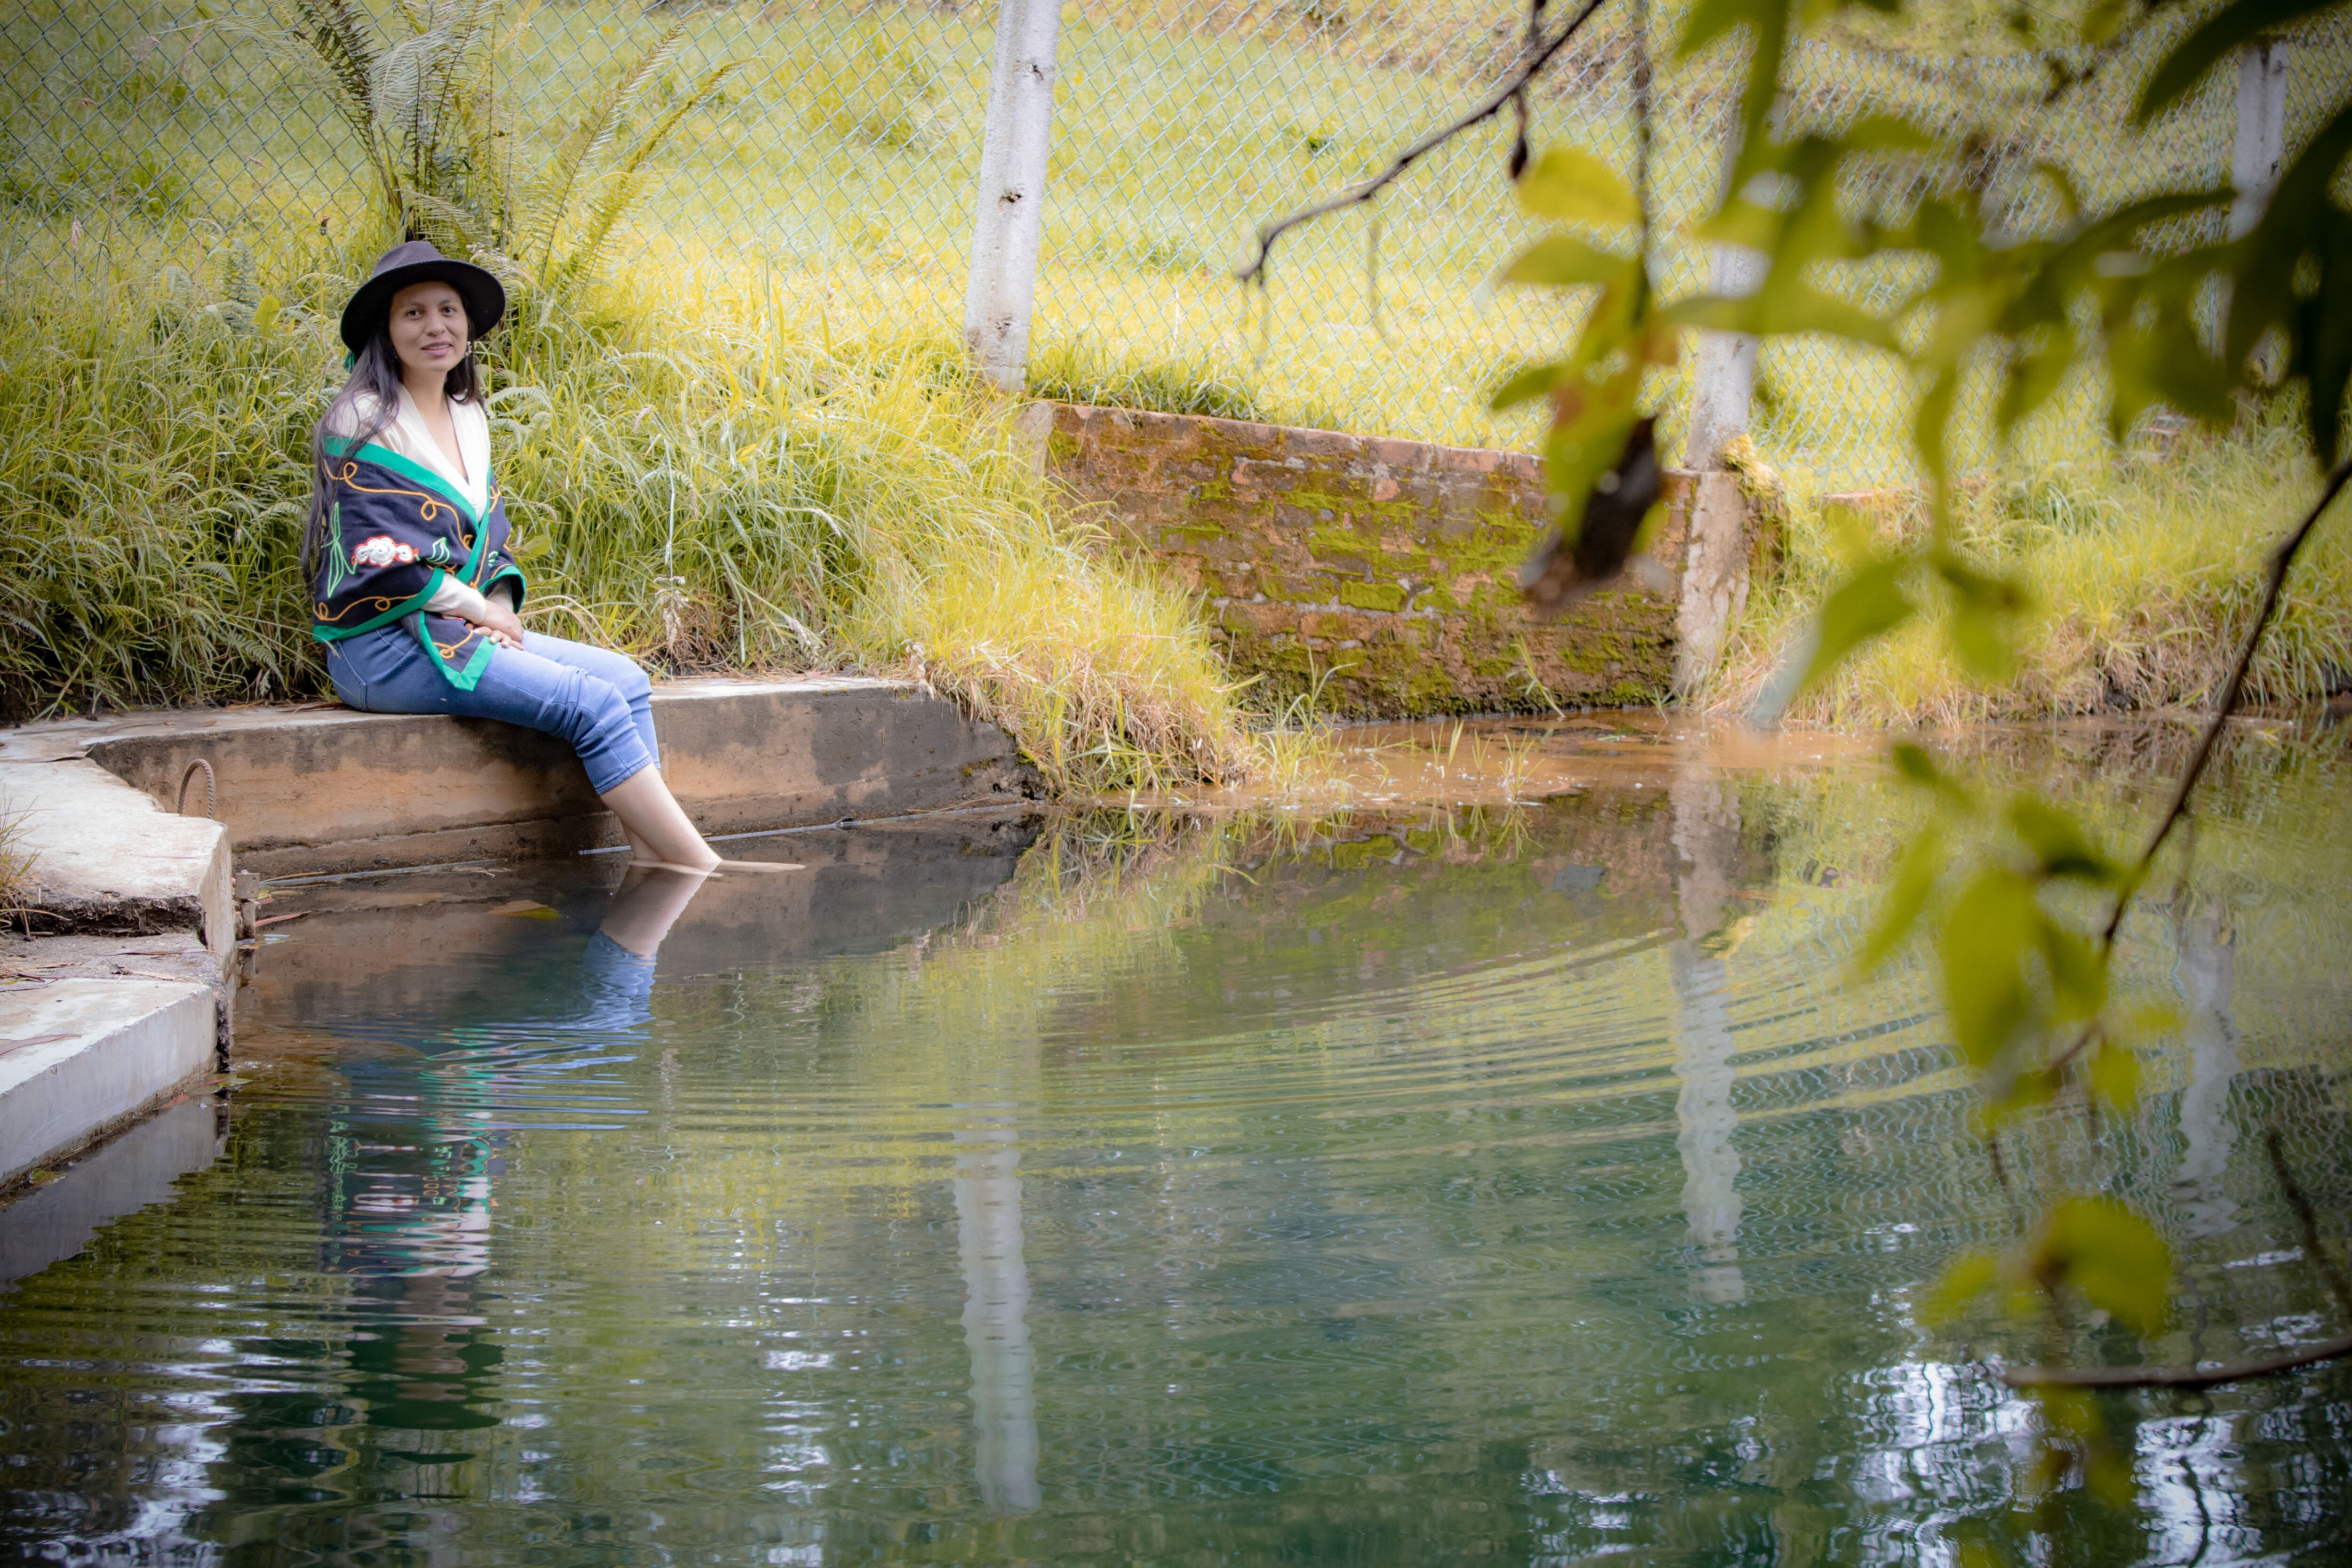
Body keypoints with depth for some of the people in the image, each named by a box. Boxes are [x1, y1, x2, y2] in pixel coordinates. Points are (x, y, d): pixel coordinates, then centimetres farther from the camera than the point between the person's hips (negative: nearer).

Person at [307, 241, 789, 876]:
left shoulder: (468, 419, 15)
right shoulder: (363, 424, -10)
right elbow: (380, 559, -17)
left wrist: (501, 603, 0)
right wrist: (480, 610, -9)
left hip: (456, 630, 9)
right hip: (382, 647, -9)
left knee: (625, 678, -8)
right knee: (593, 703, -20)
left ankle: (652, 865, -18)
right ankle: (704, 871, -18)